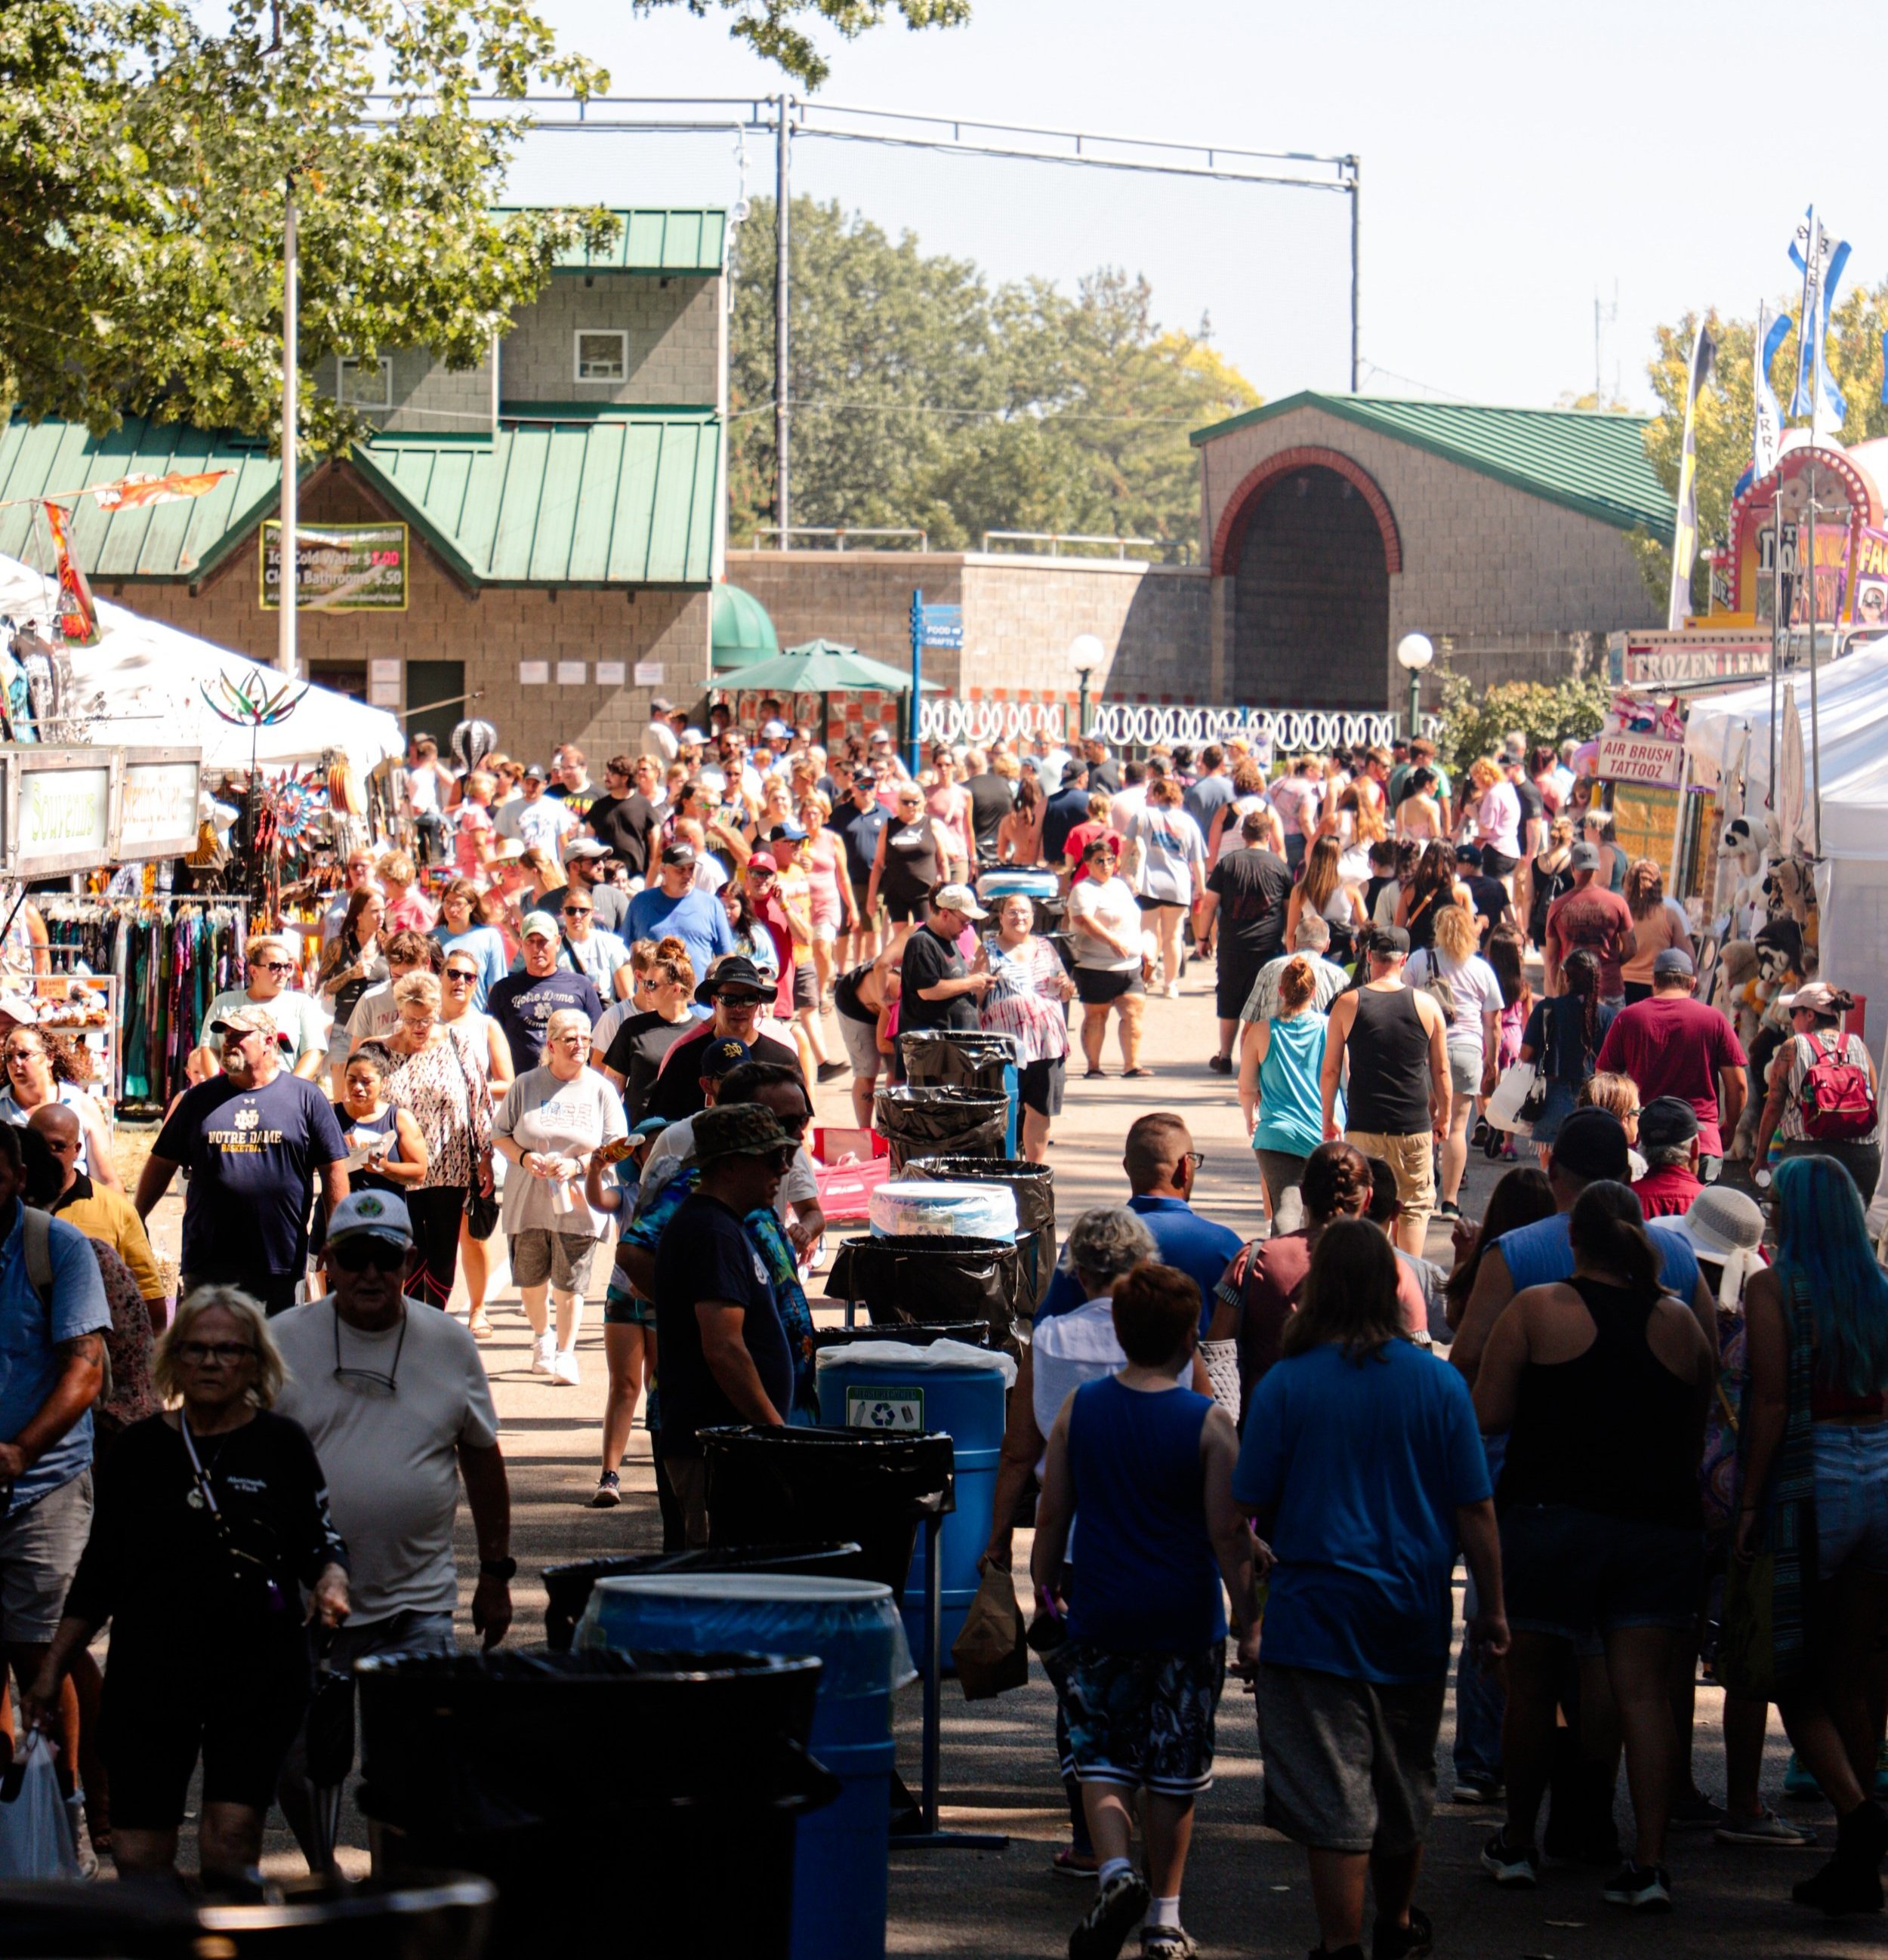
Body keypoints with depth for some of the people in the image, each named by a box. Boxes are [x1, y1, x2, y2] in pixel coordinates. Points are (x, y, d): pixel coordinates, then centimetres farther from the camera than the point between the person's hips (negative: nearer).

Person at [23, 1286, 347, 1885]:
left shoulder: (282, 1446, 3)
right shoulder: (139, 1448, 9)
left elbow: (321, 1545, 8)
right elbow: (97, 1573, 14)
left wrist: (331, 1587, -16)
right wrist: (51, 1669, 13)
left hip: (258, 1673, -2)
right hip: (149, 1672, 2)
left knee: (230, 1848, -9)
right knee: (138, 1855, -2)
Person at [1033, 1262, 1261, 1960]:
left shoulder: (1079, 1409, -3)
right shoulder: (1207, 1422, -10)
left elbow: (1052, 1513, 3)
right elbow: (1228, 1534, -10)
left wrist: (1045, 1585, 18)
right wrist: (1249, 1622, -2)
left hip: (1101, 1615, 1)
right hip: (1186, 1619, -1)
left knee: (1102, 1758, 9)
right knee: (1174, 1768, 10)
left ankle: (1114, 1868, -15)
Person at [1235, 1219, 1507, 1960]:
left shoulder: (1285, 1385, -9)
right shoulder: (1437, 1384, -3)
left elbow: (1251, 1507, -3)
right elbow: (1475, 1511, -1)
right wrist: (1491, 1611, 7)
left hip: (1315, 1612, -3)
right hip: (1413, 1616, 3)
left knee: (1332, 1795, -2)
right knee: (1403, 1781, 19)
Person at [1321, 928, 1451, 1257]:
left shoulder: (1347, 1005, -4)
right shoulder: (1426, 1005, -2)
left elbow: (1330, 1071, 0)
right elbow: (1441, 1070, 6)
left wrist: (1328, 1119, 13)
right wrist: (1443, 1116, 20)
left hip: (1363, 1129, 0)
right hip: (1415, 1128, 0)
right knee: (1415, 1207, 10)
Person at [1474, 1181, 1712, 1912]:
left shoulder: (1535, 1310, -3)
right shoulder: (1679, 1320, 5)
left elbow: (1486, 1415, -4)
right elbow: (1696, 1435, 11)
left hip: (1553, 1516, -2)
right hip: (1663, 1523, 2)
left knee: (1531, 1686, 12)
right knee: (1644, 1690, 1)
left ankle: (1517, 1845, 22)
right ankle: (1649, 1863, -6)